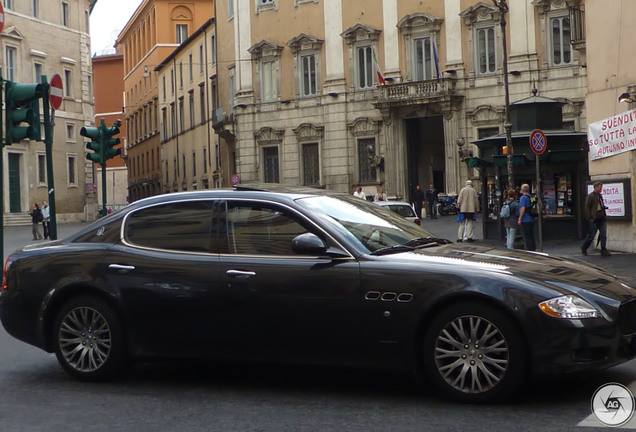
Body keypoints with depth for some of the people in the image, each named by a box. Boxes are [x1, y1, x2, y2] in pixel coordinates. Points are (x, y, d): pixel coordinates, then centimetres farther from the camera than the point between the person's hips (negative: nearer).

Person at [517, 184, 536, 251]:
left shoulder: (523, 197, -14)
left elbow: (523, 209, -20)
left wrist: (519, 219, -15)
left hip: (525, 220, -8)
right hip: (531, 220, 8)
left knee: (527, 237, -4)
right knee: (531, 236, 14)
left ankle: (529, 250, -5)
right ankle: (533, 249, 18)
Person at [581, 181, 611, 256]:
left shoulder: (600, 196, 15)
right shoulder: (590, 196, -8)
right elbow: (587, 208, -11)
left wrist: (604, 207, 7)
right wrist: (590, 218, -14)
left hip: (602, 218, 7)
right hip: (594, 219, -7)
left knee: (603, 234, -1)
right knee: (591, 235, 1)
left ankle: (603, 250, 3)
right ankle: (584, 248, 19)